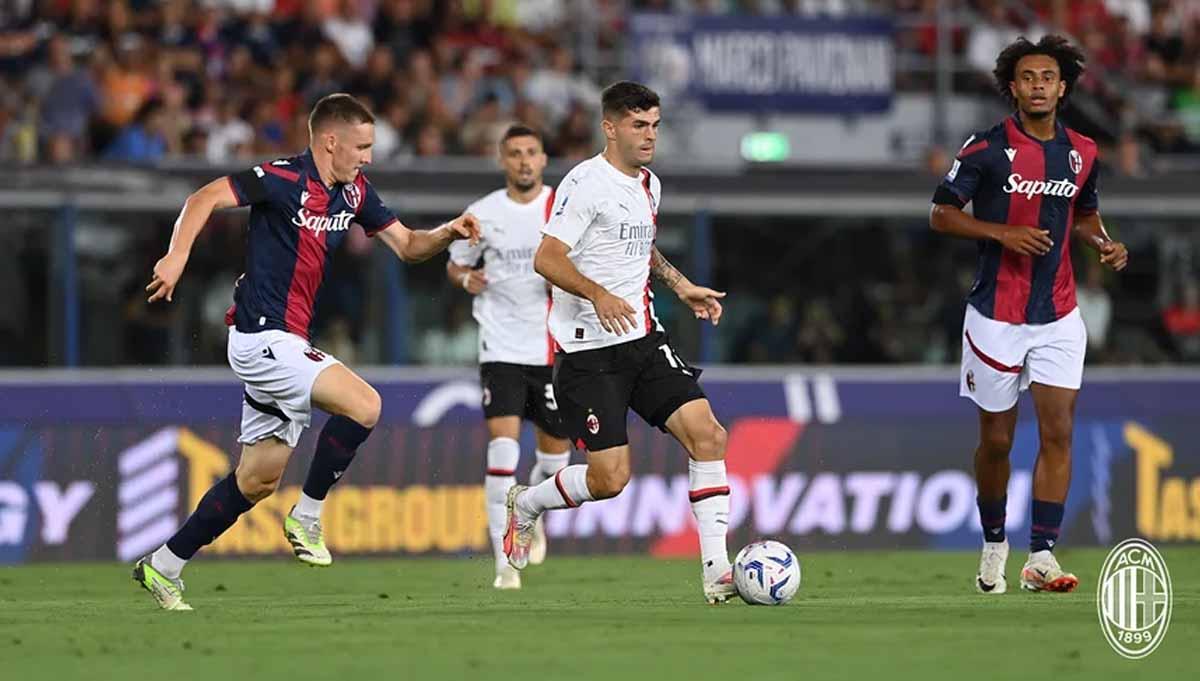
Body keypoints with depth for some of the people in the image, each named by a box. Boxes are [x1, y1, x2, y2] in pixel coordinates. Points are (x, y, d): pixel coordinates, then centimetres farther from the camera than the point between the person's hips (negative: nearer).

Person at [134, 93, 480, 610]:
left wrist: (448, 233, -4)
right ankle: (307, 518, -6)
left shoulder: (353, 191, 11)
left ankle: (163, 567, 19)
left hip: (287, 343, 9)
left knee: (259, 478, 12)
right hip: (262, 336, -9)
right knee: (363, 406, -21)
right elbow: (208, 197, -20)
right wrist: (177, 255, -33)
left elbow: (407, 246, 16)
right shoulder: (285, 180, -14)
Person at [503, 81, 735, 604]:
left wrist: (680, 286, 21)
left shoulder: (649, 185, 14)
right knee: (610, 478, -10)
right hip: (588, 350, -7)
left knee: (706, 434, -10)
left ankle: (716, 570, -8)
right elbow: (547, 259, -20)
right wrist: (599, 294, -34)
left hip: (643, 340, 7)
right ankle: (525, 505, 21)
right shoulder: (587, 183, -13)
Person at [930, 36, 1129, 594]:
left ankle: (1041, 556, -9)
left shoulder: (1081, 153, 5)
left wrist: (1103, 242, -1)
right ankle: (994, 543, 28)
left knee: (1058, 433, -9)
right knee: (996, 440, 7)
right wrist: (1003, 233, -18)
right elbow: (941, 213, -5)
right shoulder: (986, 149, -8)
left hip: (1058, 317, 3)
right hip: (996, 317, -3)